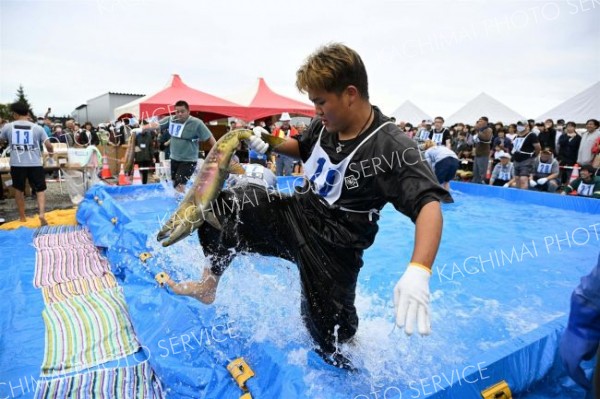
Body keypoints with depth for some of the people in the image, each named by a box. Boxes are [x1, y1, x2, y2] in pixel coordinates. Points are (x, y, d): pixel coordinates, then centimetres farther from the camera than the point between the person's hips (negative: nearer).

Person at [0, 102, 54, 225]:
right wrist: (51, 152, 15)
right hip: (35, 164, -1)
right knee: (40, 189, 9)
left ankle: (22, 217, 25)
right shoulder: (37, 128, -3)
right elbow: (48, 145, -6)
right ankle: (42, 214, -11)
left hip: (16, 164, 1)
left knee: (19, 190, 17)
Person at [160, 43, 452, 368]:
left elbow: (429, 203, -33)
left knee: (330, 335, 3)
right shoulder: (326, 124, -3)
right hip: (297, 212, 6)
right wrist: (267, 145, 2)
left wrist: (418, 272, -49)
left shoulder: (392, 148, -25)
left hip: (332, 243, -6)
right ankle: (208, 286, 17)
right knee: (224, 208, -2)